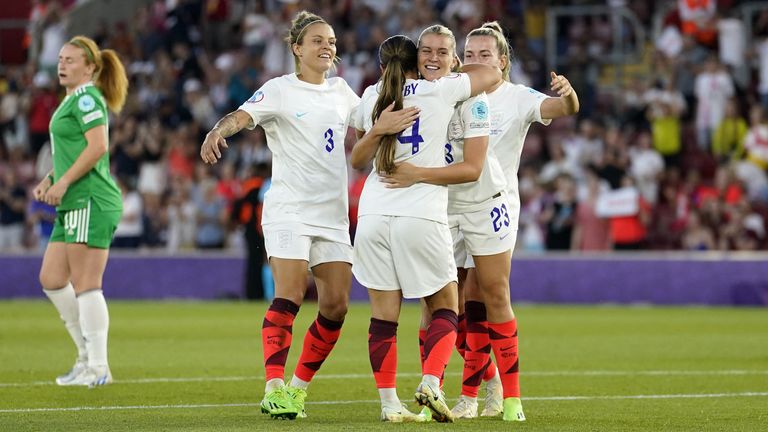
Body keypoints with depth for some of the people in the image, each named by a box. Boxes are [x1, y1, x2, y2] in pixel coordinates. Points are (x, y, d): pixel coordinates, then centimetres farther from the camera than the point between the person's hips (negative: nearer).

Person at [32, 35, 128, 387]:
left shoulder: (86, 98, -9)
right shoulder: (72, 100, 21)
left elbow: (97, 147, -21)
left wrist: (63, 182, -18)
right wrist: (49, 181, 14)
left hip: (91, 202, -10)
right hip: (74, 205, 10)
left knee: (86, 286, -8)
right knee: (51, 279, 11)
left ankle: (98, 368, -5)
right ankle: (88, 354, 17)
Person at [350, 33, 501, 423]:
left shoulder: (371, 98, 12)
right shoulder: (439, 91, 2)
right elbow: (492, 74, 17)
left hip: (373, 215, 3)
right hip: (421, 216, -3)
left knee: (383, 317, 5)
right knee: (445, 308, 10)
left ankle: (389, 403, 2)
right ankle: (431, 383, -9)